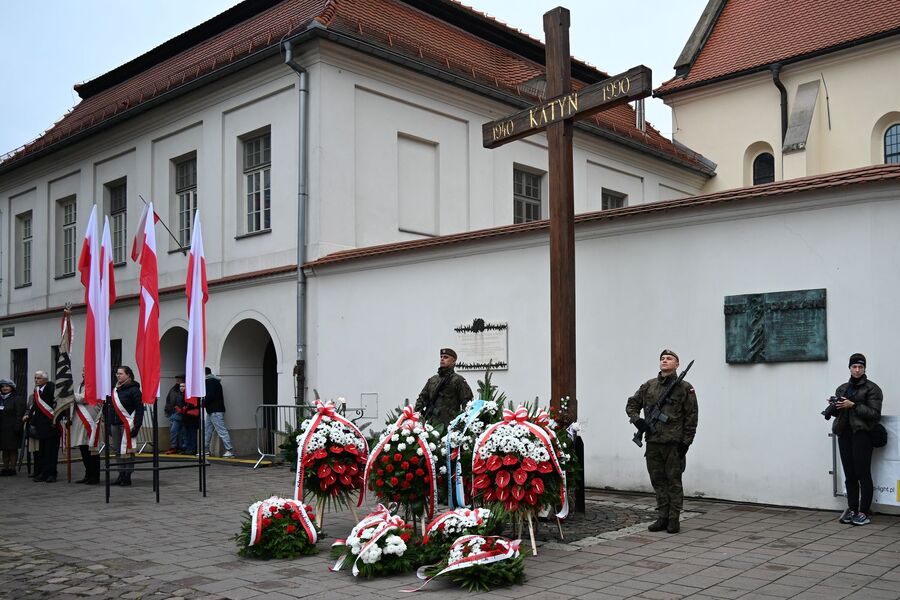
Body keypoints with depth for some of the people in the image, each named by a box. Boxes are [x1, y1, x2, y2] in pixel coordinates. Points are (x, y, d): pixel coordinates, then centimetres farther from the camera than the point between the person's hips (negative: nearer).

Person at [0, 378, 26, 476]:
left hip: (12, 429, -7)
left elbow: (19, 414, -13)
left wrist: (17, 427, -20)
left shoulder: (17, 399, -6)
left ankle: (12, 468, 2)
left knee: (13, 449, -2)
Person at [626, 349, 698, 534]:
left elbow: (691, 417, -3)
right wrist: (636, 419, 1)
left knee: (674, 481, 1)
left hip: (674, 443, -4)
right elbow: (631, 404, 20)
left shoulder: (685, 388, 0)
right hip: (653, 442, 4)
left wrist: (686, 442, -8)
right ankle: (662, 518, 18)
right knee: (658, 481, 9)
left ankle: (674, 519, 9)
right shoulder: (648, 386, 11)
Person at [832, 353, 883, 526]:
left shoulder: (871, 388, -1)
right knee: (849, 475, 7)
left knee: (863, 474, -5)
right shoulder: (842, 388, 17)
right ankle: (852, 510, 11)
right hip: (844, 434, 6)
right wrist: (834, 406, 1)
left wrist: (853, 405, -16)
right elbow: (838, 410, 23)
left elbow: (875, 413, -10)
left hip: (861, 434, -6)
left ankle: (864, 513, -1)